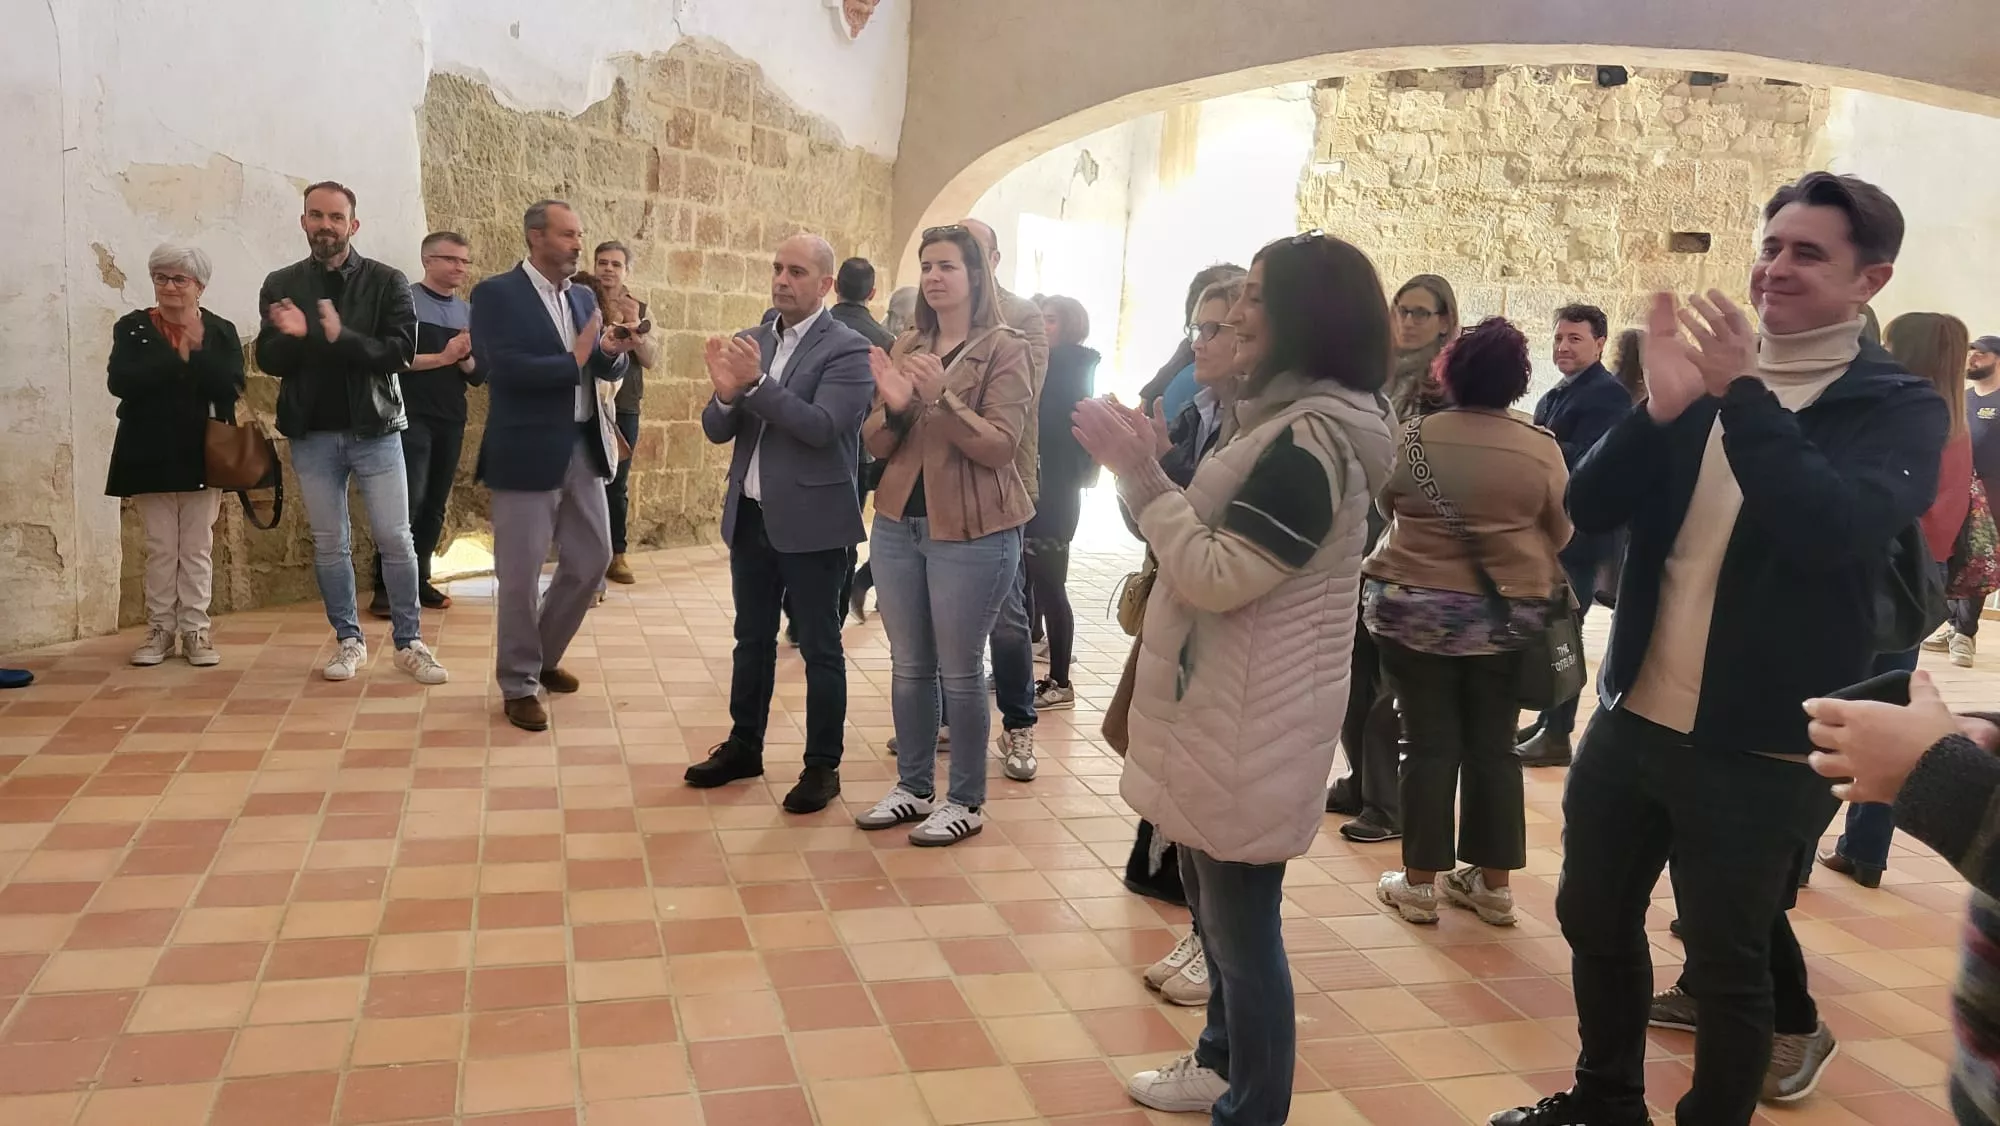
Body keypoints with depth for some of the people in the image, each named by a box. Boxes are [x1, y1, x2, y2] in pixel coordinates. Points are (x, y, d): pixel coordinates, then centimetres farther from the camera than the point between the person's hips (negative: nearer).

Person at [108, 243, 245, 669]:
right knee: (160, 548, 7)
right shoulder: (132, 327, 3)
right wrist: (177, 358, -17)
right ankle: (160, 629, 16)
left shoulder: (221, 331, 2)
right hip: (151, 455, 0)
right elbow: (119, 381, -13)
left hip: (202, 454, 0)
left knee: (197, 549, 5)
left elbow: (231, 387, -12)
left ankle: (195, 630, 12)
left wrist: (196, 350, -21)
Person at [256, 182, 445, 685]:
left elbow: (401, 352, -13)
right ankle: (349, 641, 21)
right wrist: (292, 336, -21)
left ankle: (409, 643, 10)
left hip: (374, 429, -2)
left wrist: (341, 337, -26)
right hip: (312, 434, 2)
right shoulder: (280, 285, 4)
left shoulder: (387, 282, -3)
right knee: (329, 544, 9)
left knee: (396, 540, -1)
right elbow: (268, 361, 0)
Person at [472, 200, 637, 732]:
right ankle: (518, 684, 18)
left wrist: (613, 351, -12)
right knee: (520, 575, 2)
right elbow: (504, 368, -21)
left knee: (593, 558, 14)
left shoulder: (583, 297, 12)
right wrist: (574, 360, -15)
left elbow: (608, 370, 10)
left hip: (583, 449, 7)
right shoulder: (496, 294, -9)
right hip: (527, 453, -7)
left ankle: (544, 656, 34)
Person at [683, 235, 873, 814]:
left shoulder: (848, 349, -10)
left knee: (819, 648, 4)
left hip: (812, 522, -6)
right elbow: (717, 430, 4)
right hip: (750, 517, 6)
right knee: (752, 639, 17)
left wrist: (755, 383, -27)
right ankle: (743, 747, 31)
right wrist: (726, 394, -17)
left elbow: (823, 426, -22)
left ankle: (823, 766, 15)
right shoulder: (749, 343, 8)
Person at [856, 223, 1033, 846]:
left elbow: (1000, 446, -15)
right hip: (898, 525, 6)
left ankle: (966, 801, 15)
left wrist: (941, 396, -27)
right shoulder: (906, 347, 10)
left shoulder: (1005, 349, -7)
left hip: (971, 532, -6)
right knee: (908, 665, 13)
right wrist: (893, 405, -13)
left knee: (958, 671, 1)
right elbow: (876, 445, 8)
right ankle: (913, 786, 26)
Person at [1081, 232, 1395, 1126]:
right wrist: (1143, 465, 8)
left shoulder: (1310, 439, -23)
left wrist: (1139, 472, -19)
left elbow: (1217, 575, -23)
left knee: (1241, 921, 3)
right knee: (1217, 907, 23)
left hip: (1254, 724, -11)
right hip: (1227, 707, 11)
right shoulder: (1293, 420, 12)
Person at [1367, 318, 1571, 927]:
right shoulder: (1542, 448, -5)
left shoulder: (1412, 436, -7)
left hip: (1416, 609, -1)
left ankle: (1420, 882, 12)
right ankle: (1494, 882, 20)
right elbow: (1562, 534, 5)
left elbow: (1385, 507, 8)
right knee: (1493, 746, 11)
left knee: (1428, 745, 5)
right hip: (1510, 615, 1)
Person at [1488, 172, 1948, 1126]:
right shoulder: (1708, 376, 8)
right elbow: (1588, 506, -4)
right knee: (1594, 920, 18)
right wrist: (1663, 407, -19)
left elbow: (1830, 527, -26)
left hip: (1760, 748, -5)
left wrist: (1742, 394, -23)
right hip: (1632, 717, 5)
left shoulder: (1899, 408, -6)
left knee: (1728, 964, 10)